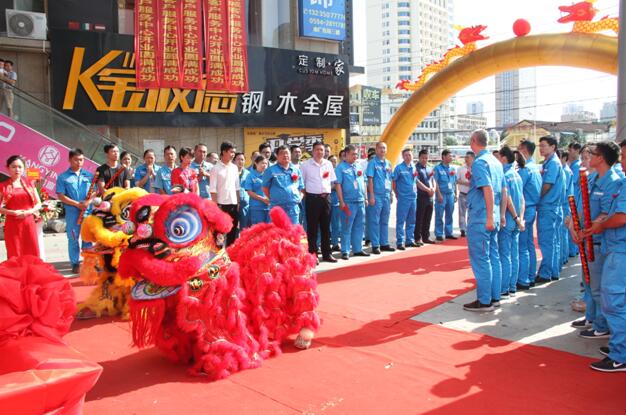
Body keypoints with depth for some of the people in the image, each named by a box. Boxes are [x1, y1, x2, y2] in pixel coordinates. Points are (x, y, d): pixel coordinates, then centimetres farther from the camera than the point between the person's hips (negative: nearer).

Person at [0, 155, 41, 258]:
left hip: (29, 223, 2)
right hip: (12, 224, -2)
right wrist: (13, 212, -15)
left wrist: (29, 212, -9)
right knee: (14, 256, 1)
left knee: (33, 255, 2)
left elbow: (38, 204, 9)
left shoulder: (29, 183, 8)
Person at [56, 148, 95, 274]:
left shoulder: (88, 175, 8)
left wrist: (88, 202, -13)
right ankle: (75, 264, 14)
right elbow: (61, 196, -5)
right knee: (73, 239, 4)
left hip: (88, 211, 2)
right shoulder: (63, 177, 0)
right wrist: (77, 204, -13)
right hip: (72, 212, -2)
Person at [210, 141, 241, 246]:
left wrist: (238, 202, 8)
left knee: (233, 231, 10)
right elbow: (212, 189, -10)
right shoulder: (216, 168, -7)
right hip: (222, 204, -5)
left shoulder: (234, 167, 10)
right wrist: (216, 205, -14)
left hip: (233, 204, 5)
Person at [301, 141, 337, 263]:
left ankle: (327, 254, 17)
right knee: (312, 228, 0)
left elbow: (332, 181, 16)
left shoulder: (328, 164, 9)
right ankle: (313, 254, 6)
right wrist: (306, 194, -5)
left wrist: (327, 191, 2)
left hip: (326, 197, 4)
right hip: (312, 198, -3)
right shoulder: (306, 165, -1)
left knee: (326, 227, 9)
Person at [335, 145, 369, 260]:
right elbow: (338, 185, -9)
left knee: (359, 227, 11)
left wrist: (365, 198, 15)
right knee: (346, 228, -3)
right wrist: (341, 202, -14)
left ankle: (358, 249, 20)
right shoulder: (341, 167, -4)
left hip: (360, 202, 6)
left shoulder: (358, 167, 15)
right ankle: (345, 251, 3)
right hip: (348, 202, -6)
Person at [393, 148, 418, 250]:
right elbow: (394, 182, -5)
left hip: (413, 197, 6)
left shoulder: (414, 168, 12)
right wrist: (397, 194, -4)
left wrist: (415, 191, 12)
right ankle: (400, 242, 0)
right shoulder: (399, 168, -6)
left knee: (411, 221, 11)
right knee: (401, 221, -4)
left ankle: (410, 240, 20)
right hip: (403, 198, -6)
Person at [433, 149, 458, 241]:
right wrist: (439, 194, -13)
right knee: (439, 215, -3)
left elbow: (454, 182, 17)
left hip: (450, 194, 5)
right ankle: (438, 234, 2)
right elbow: (436, 182, -7)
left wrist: (455, 194, 12)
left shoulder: (452, 169, 13)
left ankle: (449, 233, 16)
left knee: (449, 215, 9)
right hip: (442, 194, -5)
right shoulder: (438, 168, -2)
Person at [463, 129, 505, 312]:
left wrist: (489, 217, -23)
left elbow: (488, 190, -22)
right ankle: (494, 297, 20)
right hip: (492, 218, 9)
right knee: (493, 257, 13)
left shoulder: (479, 162, -13)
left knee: (480, 259, -3)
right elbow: (503, 191, 15)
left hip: (480, 218, -9)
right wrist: (501, 215, 19)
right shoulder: (496, 162, 13)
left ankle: (484, 301, 2)